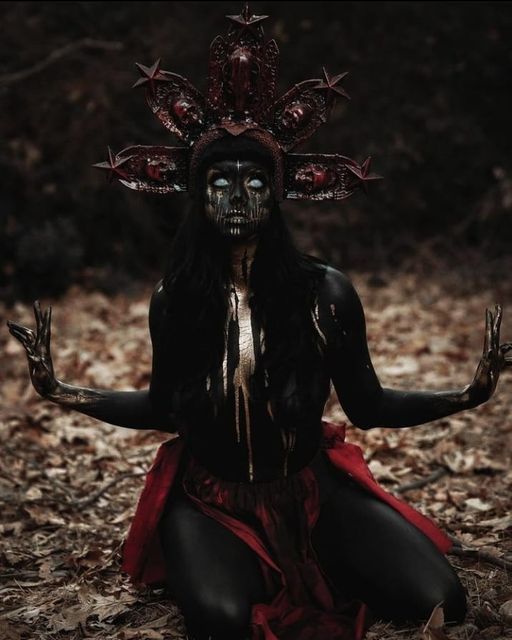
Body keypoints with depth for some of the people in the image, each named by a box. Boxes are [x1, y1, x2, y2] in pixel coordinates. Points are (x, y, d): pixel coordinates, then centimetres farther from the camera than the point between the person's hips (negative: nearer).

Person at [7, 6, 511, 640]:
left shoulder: (323, 290, -9)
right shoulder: (174, 298, -5)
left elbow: (367, 406, -1)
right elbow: (166, 409, 6)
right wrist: (62, 390, -2)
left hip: (313, 489, 1)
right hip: (209, 497, -1)